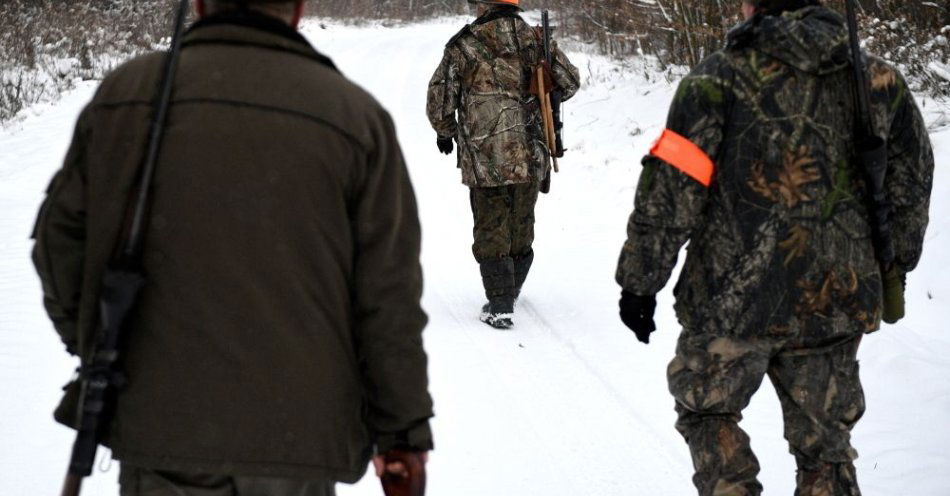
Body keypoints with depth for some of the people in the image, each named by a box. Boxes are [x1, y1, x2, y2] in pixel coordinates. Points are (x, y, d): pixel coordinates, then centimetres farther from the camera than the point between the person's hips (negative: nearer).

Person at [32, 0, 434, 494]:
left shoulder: (122, 94, 0)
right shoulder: (356, 115, -4)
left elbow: (61, 242, 7)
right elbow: (389, 294, -4)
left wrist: (96, 348, 24)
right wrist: (404, 428, 4)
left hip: (159, 424, 1)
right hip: (298, 433, -1)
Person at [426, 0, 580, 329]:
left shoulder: (462, 47, -6)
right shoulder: (534, 40, 1)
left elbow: (439, 104, -1)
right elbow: (570, 83, 8)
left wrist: (445, 133, 19)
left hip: (484, 160, -3)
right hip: (529, 159, 3)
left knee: (491, 231, 6)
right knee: (521, 227, 19)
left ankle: (500, 305, -1)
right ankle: (512, 290, 35)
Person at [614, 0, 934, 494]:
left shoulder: (718, 79, -10)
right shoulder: (878, 82, 1)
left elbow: (669, 192, -12)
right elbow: (911, 188, 10)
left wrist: (639, 282, -3)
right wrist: (892, 268, 25)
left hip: (731, 301, -3)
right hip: (836, 301, 3)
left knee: (707, 410, 20)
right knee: (824, 442, 15)